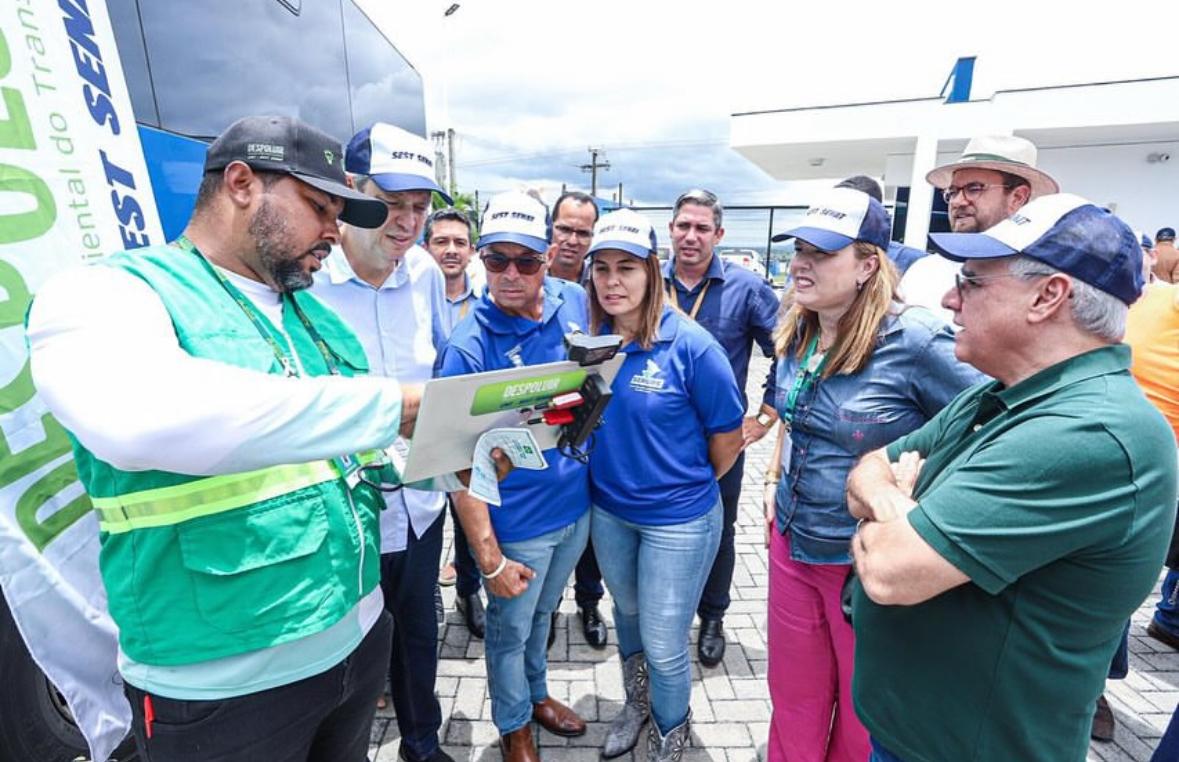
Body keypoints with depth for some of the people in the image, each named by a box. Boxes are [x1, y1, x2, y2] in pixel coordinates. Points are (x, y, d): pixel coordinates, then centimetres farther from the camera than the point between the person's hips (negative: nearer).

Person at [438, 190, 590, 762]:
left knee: (542, 613, 28)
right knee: (510, 628, 20)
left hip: (576, 505, 5)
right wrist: (489, 558, -18)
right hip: (518, 522, -5)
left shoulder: (575, 302, -7)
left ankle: (537, 692, 56)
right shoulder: (468, 348, -23)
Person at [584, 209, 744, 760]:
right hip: (608, 510, 5)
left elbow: (728, 437, -10)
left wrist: (686, 487, 3)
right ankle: (636, 704, 56)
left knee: (664, 644, 11)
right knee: (627, 613, 26)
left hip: (679, 519, -4)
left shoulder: (690, 345, -20)